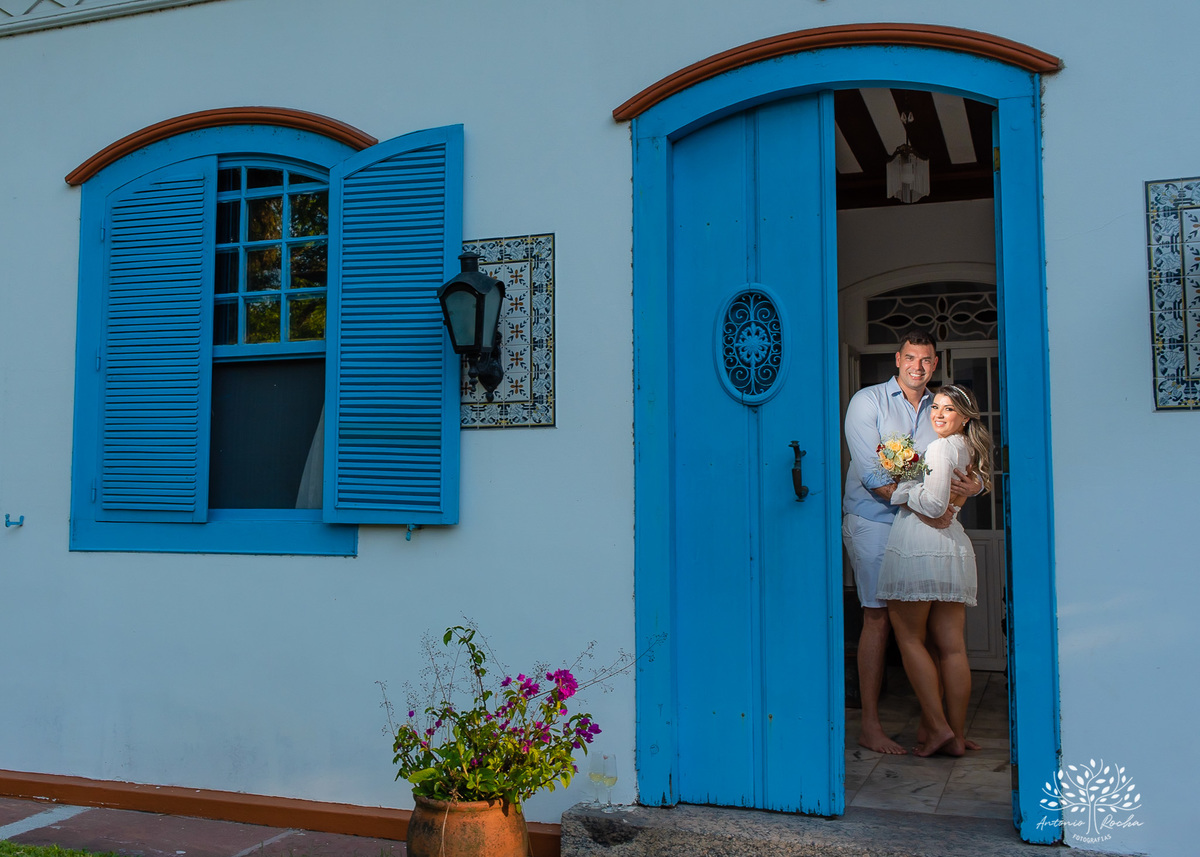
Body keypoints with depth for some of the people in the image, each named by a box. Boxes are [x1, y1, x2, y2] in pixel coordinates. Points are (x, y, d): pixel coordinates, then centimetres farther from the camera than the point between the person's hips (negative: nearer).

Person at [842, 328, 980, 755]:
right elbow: (873, 475, -11)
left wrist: (973, 485, -14)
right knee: (879, 617, -7)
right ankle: (870, 724, -2)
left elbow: (966, 467, 11)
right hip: (873, 520, -5)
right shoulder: (867, 402, -1)